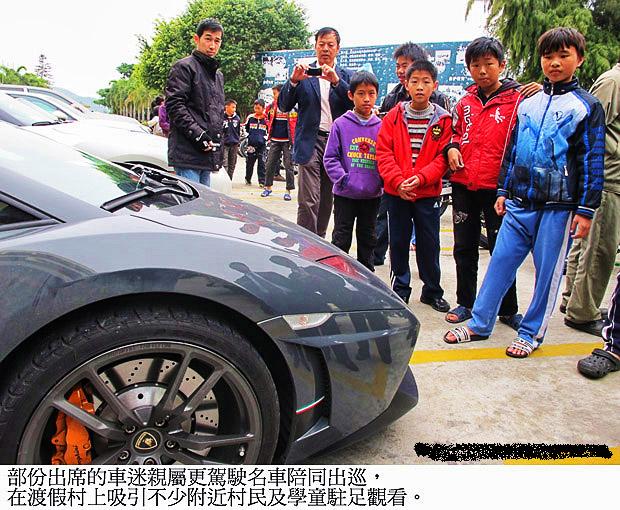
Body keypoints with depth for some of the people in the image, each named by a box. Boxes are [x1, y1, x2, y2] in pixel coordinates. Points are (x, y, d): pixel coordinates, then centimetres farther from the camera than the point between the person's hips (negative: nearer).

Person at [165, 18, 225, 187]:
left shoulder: (218, 75, 25)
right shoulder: (184, 67, -1)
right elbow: (174, 105, -12)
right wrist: (197, 133, -19)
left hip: (208, 153, 8)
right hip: (188, 153, -8)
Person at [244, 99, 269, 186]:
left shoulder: (266, 118, -1)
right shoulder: (250, 117, 3)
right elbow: (246, 128, 16)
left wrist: (265, 137, 0)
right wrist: (250, 136, 8)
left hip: (262, 144, -2)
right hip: (251, 144, 2)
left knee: (262, 163, -2)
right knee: (249, 162, 10)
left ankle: (262, 181, 2)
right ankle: (248, 179, 26)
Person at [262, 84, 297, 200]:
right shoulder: (272, 106, 8)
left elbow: (296, 122, -4)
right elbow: (266, 116, 26)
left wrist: (294, 139, -8)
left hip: (287, 140, -5)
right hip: (275, 140, 5)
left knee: (288, 166, -1)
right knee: (270, 164, 7)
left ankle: (288, 191, 5)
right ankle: (268, 187, 19)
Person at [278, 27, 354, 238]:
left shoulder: (345, 76, 14)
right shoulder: (303, 73, 9)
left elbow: (356, 104, -3)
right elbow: (284, 106, 2)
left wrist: (336, 81, -16)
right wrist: (293, 80, -14)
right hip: (311, 142, -3)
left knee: (326, 201, 10)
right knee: (308, 202, -11)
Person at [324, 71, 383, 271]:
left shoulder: (382, 127, 3)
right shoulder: (341, 124, -3)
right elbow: (330, 157, -5)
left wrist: (383, 181, -9)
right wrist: (343, 179, -17)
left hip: (372, 195, 3)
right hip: (345, 194, -2)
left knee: (367, 238, 15)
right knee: (341, 238, 6)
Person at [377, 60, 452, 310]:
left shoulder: (442, 120, 0)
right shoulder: (393, 116, 1)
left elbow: (442, 157, -4)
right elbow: (383, 152, -3)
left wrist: (420, 178, -18)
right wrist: (398, 181, -16)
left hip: (428, 193, 0)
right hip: (396, 192, 1)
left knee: (429, 243, 8)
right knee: (398, 242, 10)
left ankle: (432, 291, 25)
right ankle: (400, 289, 25)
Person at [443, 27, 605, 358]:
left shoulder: (587, 107, 2)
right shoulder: (528, 103, 13)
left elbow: (592, 161, -1)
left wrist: (585, 209, -6)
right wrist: (503, 191, 13)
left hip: (559, 206, -3)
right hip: (520, 200, 3)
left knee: (548, 270, 4)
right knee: (500, 261, 3)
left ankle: (532, 332, 18)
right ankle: (479, 324, 13)